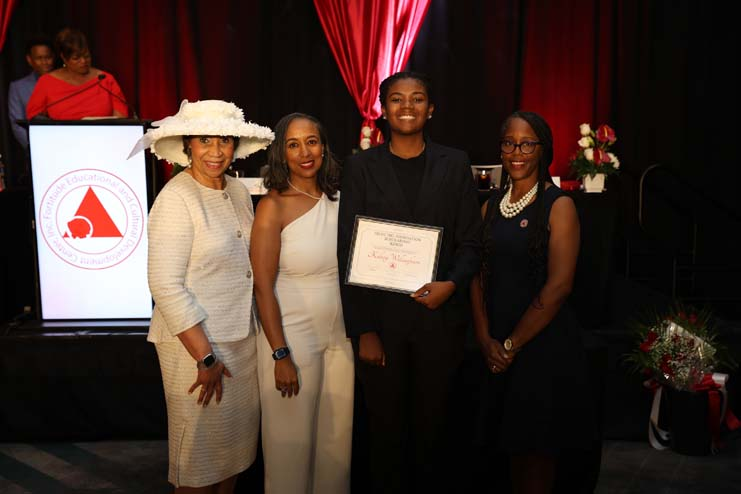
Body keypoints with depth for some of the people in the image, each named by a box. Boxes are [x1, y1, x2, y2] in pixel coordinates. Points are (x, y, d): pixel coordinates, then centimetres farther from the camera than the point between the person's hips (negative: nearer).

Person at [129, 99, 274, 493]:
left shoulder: (238, 191, 6)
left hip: (243, 337, 7)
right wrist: (205, 357, -18)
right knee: (199, 449, 9)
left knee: (237, 438, 19)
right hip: (195, 342, -7)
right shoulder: (176, 199, -15)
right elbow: (166, 287, -19)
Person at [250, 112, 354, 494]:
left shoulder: (337, 200, 3)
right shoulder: (273, 206, -11)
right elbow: (263, 287, -13)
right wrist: (280, 356, -15)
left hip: (340, 337, 5)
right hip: (292, 340, -5)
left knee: (336, 438, 17)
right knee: (292, 442, 10)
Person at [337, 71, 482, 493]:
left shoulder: (455, 164, 4)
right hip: (380, 320, 0)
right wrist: (363, 329, -7)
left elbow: (470, 242, 4)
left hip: (440, 318, 1)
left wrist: (452, 284, -17)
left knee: (432, 427, 13)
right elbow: (349, 253, -2)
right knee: (387, 428, 12)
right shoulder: (361, 167, 1)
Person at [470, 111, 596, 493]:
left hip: (544, 344, -5)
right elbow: (479, 275, 7)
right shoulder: (491, 207, 8)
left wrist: (512, 344, -12)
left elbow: (558, 286, -15)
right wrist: (485, 338, -5)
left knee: (535, 452, 6)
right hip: (497, 349, 5)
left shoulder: (558, 206, -9)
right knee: (512, 444, 15)